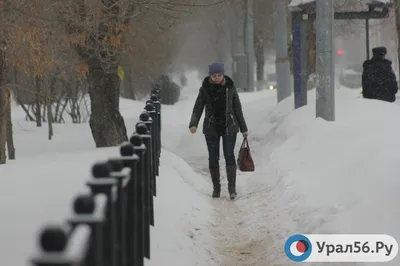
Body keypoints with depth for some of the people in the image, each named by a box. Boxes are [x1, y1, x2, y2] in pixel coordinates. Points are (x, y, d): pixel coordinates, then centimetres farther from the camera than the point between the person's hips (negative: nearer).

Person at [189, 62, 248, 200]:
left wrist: (243, 128, 9)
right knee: (213, 158, 4)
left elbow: (237, 108, 7)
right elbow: (198, 108, -5)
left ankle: (232, 187, -7)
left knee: (229, 155, -11)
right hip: (211, 128, 1)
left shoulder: (230, 87, 0)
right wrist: (193, 124, -23)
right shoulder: (205, 89, -2)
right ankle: (216, 187, 16)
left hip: (229, 127, -1)